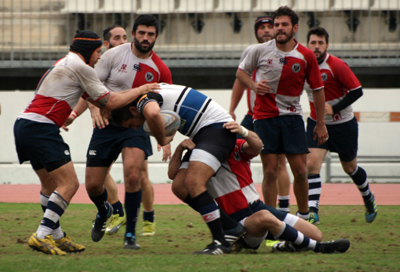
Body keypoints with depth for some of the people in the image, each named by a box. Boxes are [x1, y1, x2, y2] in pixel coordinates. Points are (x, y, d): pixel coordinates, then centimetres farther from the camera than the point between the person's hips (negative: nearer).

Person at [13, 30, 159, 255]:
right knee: (69, 184, -11)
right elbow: (109, 102, -3)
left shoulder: (64, 64, 24)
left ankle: (57, 236, 20)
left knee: (51, 184, 17)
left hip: (25, 125, 10)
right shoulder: (79, 66, -6)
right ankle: (42, 235, -18)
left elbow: (95, 99, 28)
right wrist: (140, 90, 9)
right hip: (41, 127, -10)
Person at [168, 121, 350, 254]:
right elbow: (172, 175, -13)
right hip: (238, 221, -5)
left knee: (315, 234, -6)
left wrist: (243, 132, -37)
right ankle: (317, 247, -29)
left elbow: (257, 146, -15)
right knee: (263, 217, -40)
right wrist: (180, 149, -27)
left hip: (258, 206, 5)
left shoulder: (237, 147, 9)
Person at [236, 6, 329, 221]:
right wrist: (253, 85, -9)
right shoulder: (260, 50, -3)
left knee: (300, 171, -3)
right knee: (270, 171, -5)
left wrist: (321, 123, 7)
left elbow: (317, 89, 7)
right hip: (265, 116, -1)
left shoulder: (306, 56, -2)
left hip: (292, 116, 1)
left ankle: (304, 216, 15)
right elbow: (241, 71, 13)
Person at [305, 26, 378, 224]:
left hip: (343, 124, -3)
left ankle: (368, 198, 41)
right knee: (311, 163, -17)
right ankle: (312, 211, -20)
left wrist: (334, 108, -23)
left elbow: (357, 90, -17)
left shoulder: (337, 66, -20)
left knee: (350, 168, 13)